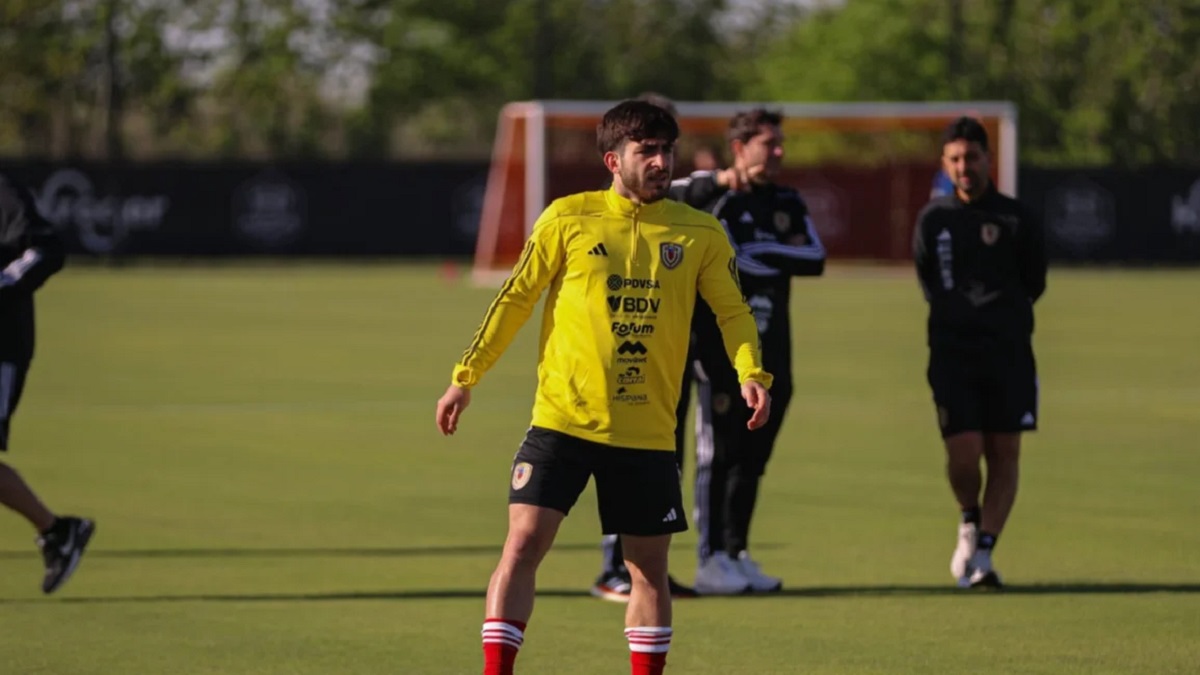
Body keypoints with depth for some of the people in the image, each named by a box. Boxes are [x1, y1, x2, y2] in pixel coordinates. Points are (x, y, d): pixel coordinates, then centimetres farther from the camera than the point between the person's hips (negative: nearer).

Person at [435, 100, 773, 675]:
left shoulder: (699, 234, 4)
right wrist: (465, 378, 4)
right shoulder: (568, 219, 0)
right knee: (523, 544, -11)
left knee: (650, 568, 6)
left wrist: (751, 374, -15)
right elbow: (515, 299, 5)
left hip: (647, 433, 2)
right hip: (562, 419, -2)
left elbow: (732, 311, 4)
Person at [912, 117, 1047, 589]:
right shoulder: (933, 220, 5)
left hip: (1009, 353, 0)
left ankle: (983, 553, 3)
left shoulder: (1017, 220, 1)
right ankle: (970, 522, 19)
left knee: (1004, 455, -3)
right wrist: (958, 315, 11)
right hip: (951, 353, 0)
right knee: (964, 453, -11)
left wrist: (1002, 316, 8)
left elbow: (1034, 285, 10)